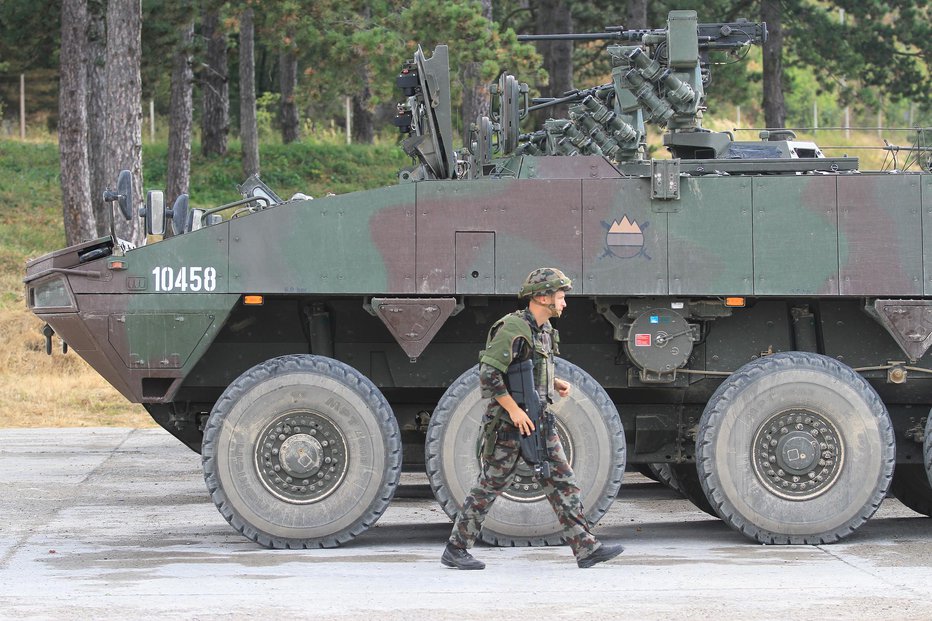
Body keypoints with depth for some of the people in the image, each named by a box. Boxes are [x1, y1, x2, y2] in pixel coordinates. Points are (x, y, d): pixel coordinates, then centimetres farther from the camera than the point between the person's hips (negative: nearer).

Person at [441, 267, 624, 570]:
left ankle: (586, 548, 2)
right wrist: (514, 410, -23)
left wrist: (557, 383, 9)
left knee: (562, 483, 3)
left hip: (538, 421, 9)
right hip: (509, 423, -9)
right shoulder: (513, 329, -18)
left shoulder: (544, 329, 11)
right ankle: (455, 550, 10)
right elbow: (488, 374, -23)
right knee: (490, 486, -1)